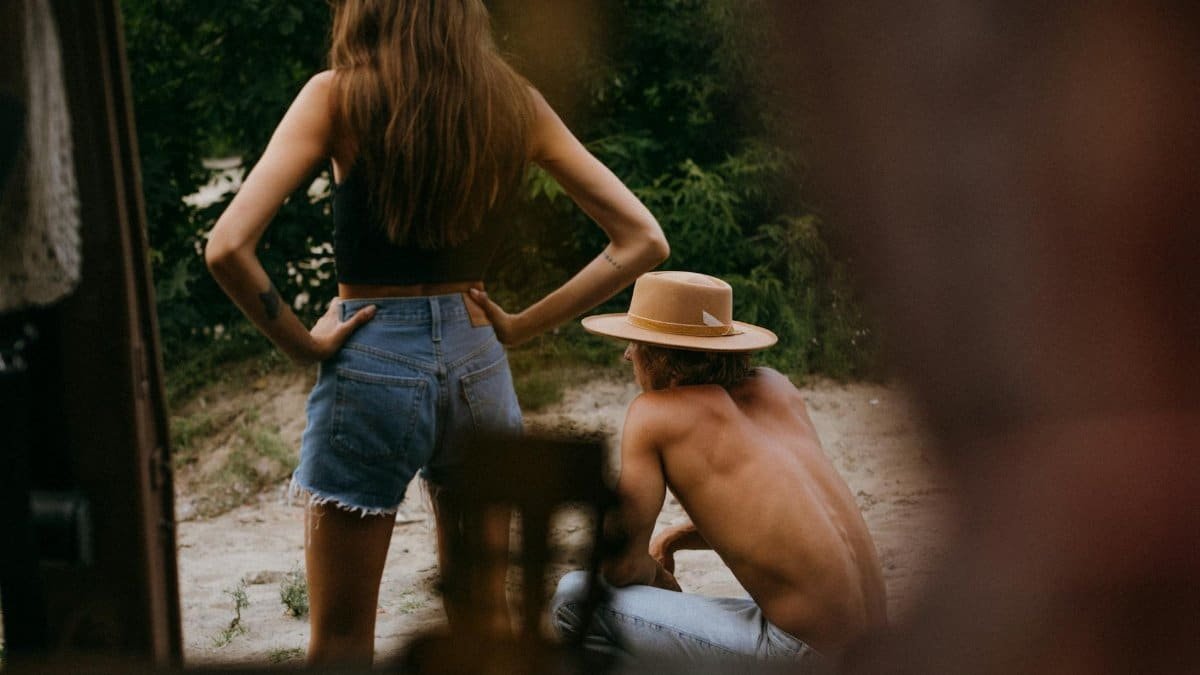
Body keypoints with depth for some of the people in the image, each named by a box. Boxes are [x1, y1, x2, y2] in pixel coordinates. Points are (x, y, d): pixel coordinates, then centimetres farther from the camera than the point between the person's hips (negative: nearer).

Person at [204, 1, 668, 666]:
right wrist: (521, 325, 3)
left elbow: (227, 248, -20)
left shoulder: (340, 95, -9)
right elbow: (643, 241, 1)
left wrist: (300, 342, -7)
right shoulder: (514, 101, 1)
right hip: (478, 363, 4)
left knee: (339, 638, 9)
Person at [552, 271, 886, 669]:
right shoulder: (775, 387, 14)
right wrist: (675, 539, 23)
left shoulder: (654, 412, -6)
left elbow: (622, 565, -6)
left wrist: (661, 582, 15)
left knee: (577, 598, -2)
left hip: (797, 655, -9)